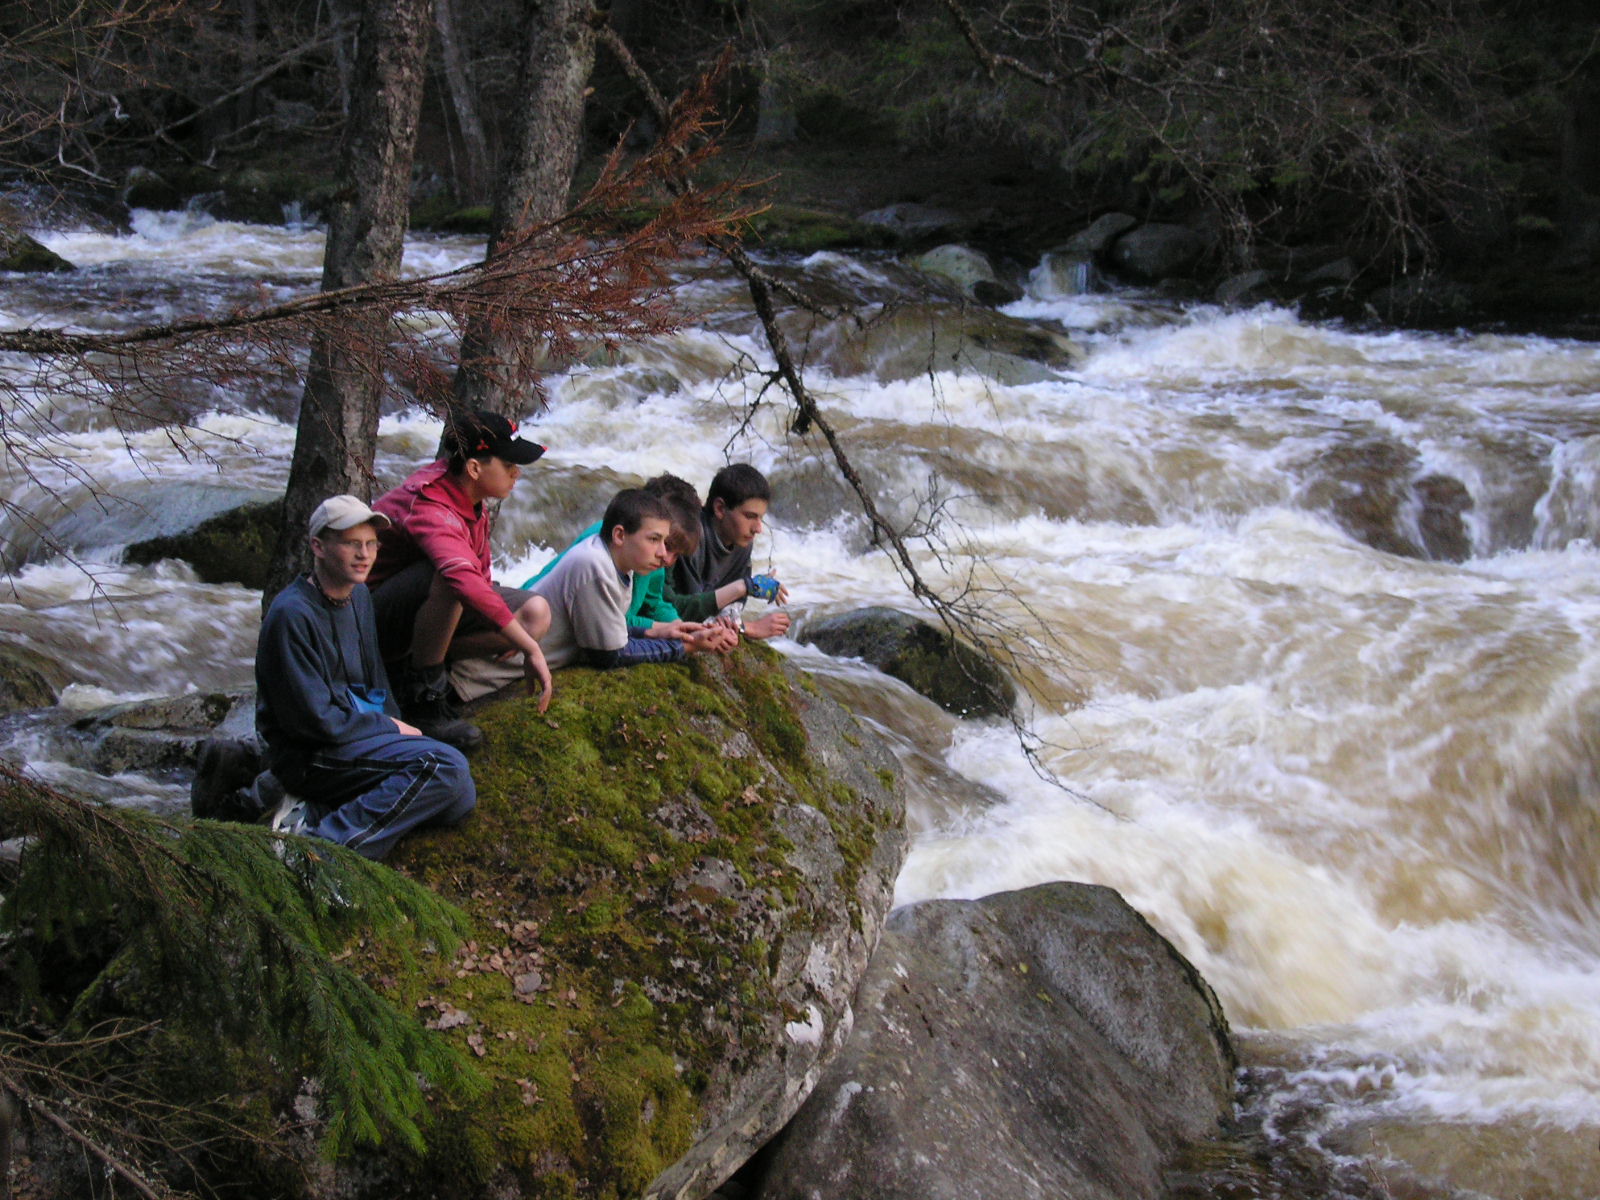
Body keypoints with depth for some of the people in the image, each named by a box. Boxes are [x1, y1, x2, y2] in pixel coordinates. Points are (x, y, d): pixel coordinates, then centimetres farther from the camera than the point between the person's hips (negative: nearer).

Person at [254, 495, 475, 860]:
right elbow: (314, 721, -19)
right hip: (310, 757, -10)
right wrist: (391, 729, -9)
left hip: (359, 732, 10)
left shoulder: (359, 596, 11)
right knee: (445, 766, -24)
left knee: (460, 800, -2)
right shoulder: (293, 614, -18)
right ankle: (325, 840, -24)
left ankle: (316, 813, -6)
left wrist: (396, 727, 3)